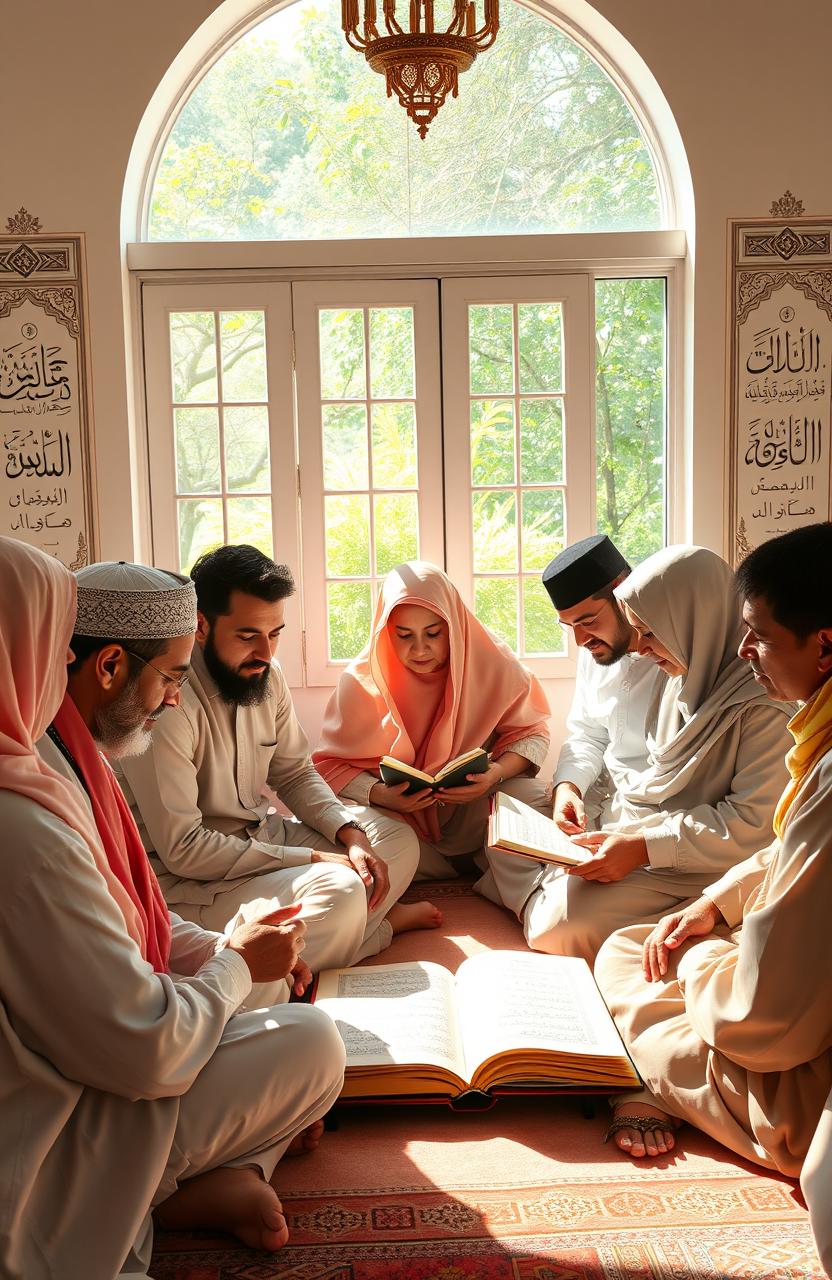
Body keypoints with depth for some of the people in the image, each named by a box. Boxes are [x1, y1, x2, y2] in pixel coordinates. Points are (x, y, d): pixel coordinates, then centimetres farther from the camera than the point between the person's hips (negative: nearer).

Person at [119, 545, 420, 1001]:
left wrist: (351, 835, -7)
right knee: (338, 892, -30)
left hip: (261, 835, 9)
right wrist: (313, 858, -23)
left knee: (398, 838, 4)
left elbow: (294, 773, 12)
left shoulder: (266, 674, -1)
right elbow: (182, 848, -26)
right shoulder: (165, 701, -25)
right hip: (185, 878, -9)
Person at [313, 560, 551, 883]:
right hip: (397, 810, 0)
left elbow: (530, 731, -2)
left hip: (476, 804, 0)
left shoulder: (492, 663, -10)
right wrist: (379, 794, -28)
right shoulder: (361, 680, -11)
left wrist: (497, 772, -23)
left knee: (531, 799, -29)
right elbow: (330, 765, -8)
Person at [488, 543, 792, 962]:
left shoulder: (763, 704, -22)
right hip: (627, 823, 9)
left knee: (563, 925, -21)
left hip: (688, 861, -8)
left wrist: (642, 847, -24)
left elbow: (754, 823, -22)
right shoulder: (679, 678, 7)